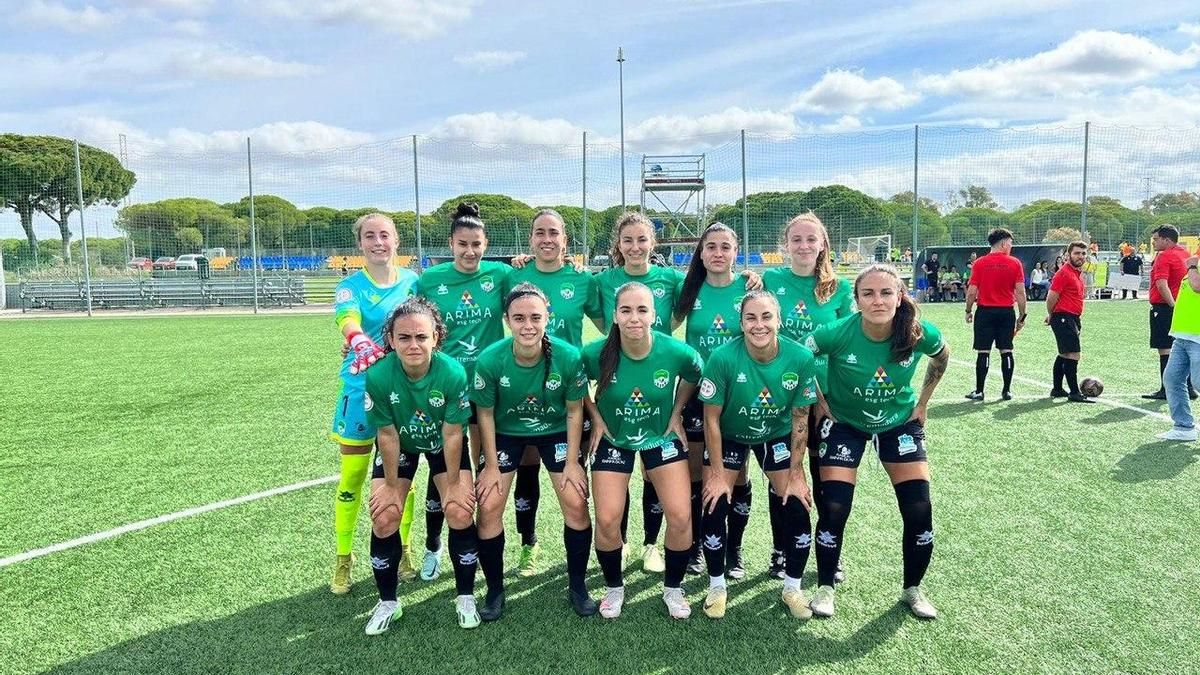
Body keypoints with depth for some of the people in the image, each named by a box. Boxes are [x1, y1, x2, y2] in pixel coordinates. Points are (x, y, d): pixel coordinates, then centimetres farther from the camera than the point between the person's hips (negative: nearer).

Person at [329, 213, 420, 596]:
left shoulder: (414, 282, 3)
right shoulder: (351, 287, -6)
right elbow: (348, 320, -27)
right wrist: (359, 340, -49)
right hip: (360, 391, -2)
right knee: (351, 478, 6)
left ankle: (402, 551, 29)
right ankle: (343, 560, 22)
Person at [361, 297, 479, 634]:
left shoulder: (454, 373, -33)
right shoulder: (378, 376, -31)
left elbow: (452, 434, -22)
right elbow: (387, 435, -19)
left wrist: (453, 483, -13)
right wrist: (391, 484, -9)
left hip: (443, 446, -1)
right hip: (399, 446, 1)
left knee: (460, 512, -13)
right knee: (384, 518, -9)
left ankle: (465, 596, 9)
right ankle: (387, 602, 15)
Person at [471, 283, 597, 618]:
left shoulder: (568, 357, -26)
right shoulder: (490, 360, -26)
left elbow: (574, 410, -11)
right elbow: (485, 414, -11)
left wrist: (572, 462, -9)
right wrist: (491, 466, -8)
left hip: (556, 431, 0)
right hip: (505, 433, 0)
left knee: (576, 504, -8)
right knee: (489, 507, -8)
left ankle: (577, 586, 15)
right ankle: (495, 590, 14)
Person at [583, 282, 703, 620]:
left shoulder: (677, 352, -24)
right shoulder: (596, 353, -26)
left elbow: (693, 376, 1)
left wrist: (676, 414, 0)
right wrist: (596, 417, -6)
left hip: (662, 436, 1)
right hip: (613, 439, 0)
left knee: (680, 517, -7)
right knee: (607, 520, -6)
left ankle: (673, 588, 20)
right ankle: (614, 587, 23)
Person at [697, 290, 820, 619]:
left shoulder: (801, 358, -24)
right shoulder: (722, 357, -30)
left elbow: (800, 418, -11)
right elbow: (711, 419, -19)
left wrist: (796, 474, -8)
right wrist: (717, 474, -14)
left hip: (777, 436, 2)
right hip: (728, 437, -1)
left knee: (797, 509, -4)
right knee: (715, 508, -7)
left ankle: (792, 588, 19)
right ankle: (717, 586, 17)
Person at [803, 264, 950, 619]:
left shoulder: (920, 334, -22)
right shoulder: (838, 333, -28)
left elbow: (942, 358, 3)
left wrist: (922, 403, 5)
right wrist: (818, 402, -8)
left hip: (900, 421, 2)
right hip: (844, 423, -2)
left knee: (919, 509, -3)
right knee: (834, 508, -9)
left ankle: (912, 588, 22)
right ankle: (825, 587, 14)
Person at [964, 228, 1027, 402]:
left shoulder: (979, 263, -3)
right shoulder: (1015, 263, -1)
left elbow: (972, 291, -6)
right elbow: (1020, 292, -4)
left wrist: (968, 311, 7)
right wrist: (1022, 315, 4)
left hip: (985, 312, -1)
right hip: (1007, 312, 1)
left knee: (983, 352, 1)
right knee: (1006, 351, 8)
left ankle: (979, 391, 4)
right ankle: (1007, 391, 12)